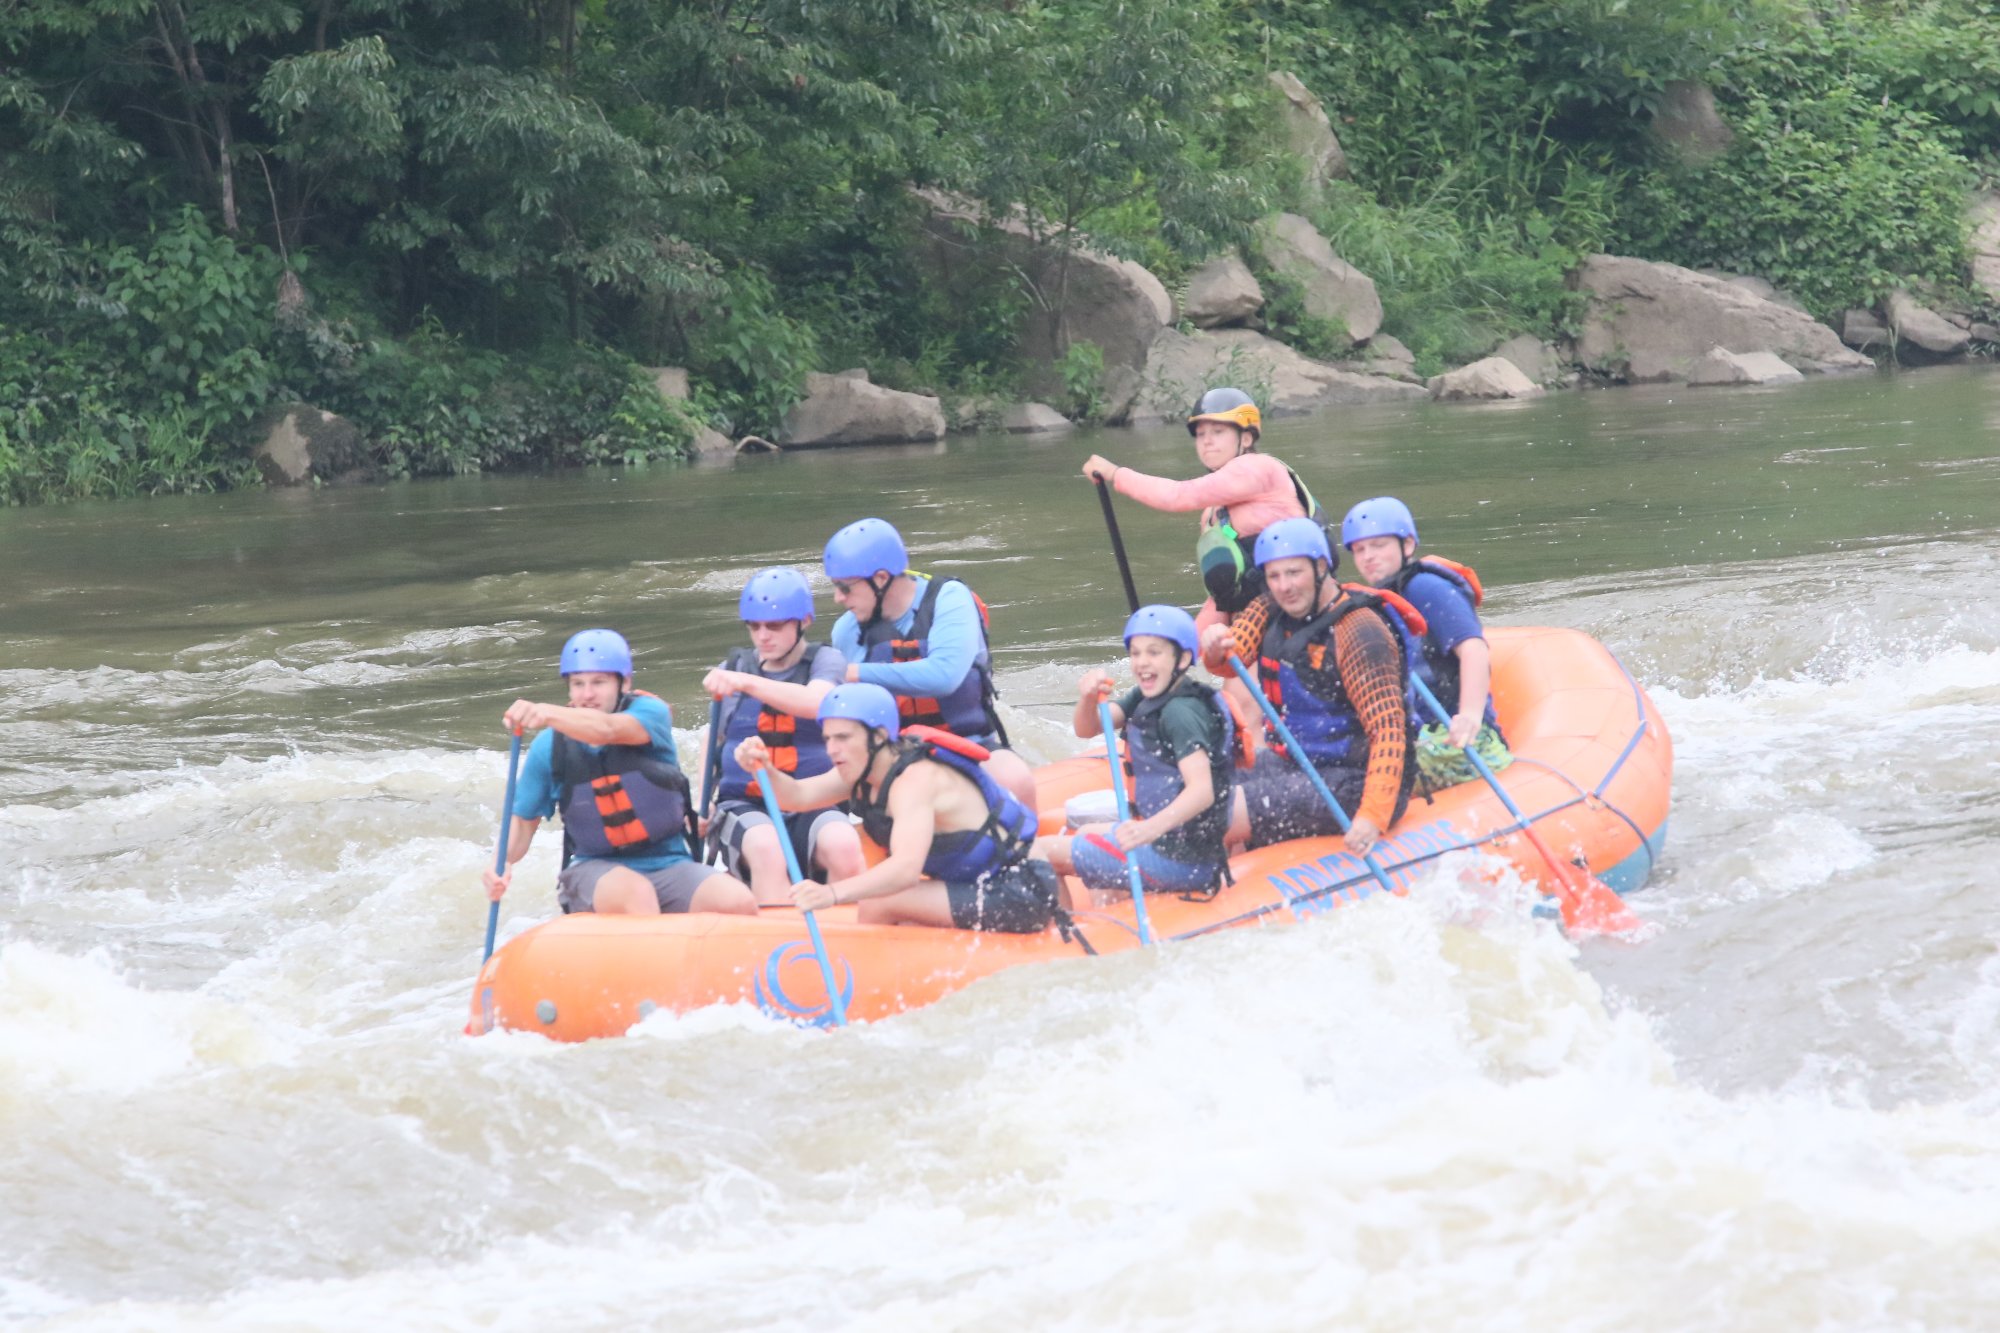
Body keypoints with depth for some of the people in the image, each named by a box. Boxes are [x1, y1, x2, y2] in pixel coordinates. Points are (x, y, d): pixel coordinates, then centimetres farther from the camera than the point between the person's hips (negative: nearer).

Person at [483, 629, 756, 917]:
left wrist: (546, 714, -45)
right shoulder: (550, 746, 1)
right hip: (595, 870, -1)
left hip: (669, 864, 1)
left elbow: (608, 730, -26)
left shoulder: (651, 713, -4)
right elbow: (523, 820, 9)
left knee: (739, 902, -26)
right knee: (634, 892, -37)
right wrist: (502, 862, -14)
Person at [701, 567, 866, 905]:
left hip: (812, 809, -1)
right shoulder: (734, 668, 13)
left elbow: (816, 704, -20)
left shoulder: (825, 661, 4)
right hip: (744, 806, 1)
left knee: (844, 846, -35)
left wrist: (747, 683, -32)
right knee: (766, 849, -35)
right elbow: (715, 737, 28)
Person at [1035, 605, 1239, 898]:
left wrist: (1152, 828, -48)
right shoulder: (1144, 699, 8)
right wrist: (1088, 699, -18)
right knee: (1088, 833, 35)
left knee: (1046, 852, -2)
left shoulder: (1181, 712, -21)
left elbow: (1202, 791, -32)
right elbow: (1087, 729, 5)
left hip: (1179, 860, -10)